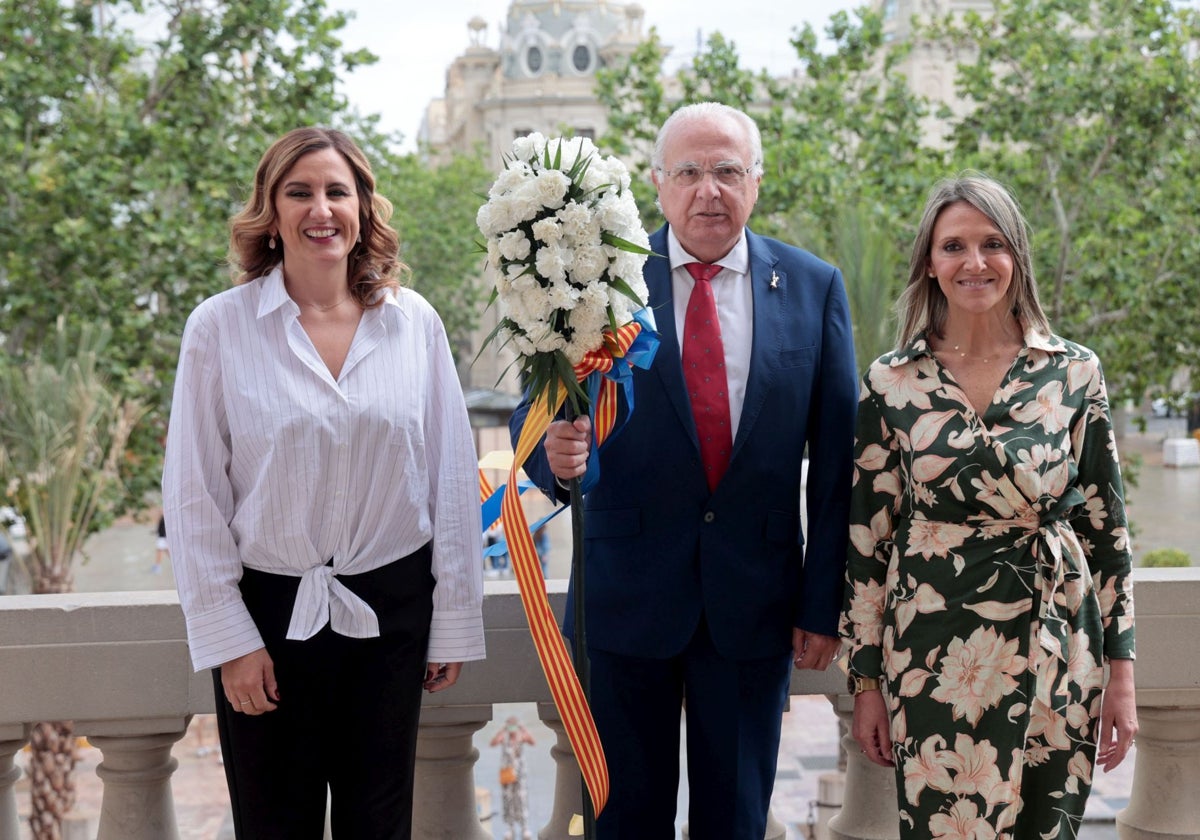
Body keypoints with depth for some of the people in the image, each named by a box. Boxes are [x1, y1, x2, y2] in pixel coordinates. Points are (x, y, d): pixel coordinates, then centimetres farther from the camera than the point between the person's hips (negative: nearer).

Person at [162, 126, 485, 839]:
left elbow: (453, 478, 3)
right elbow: (194, 494, -4)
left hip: (392, 610, 2)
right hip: (271, 612, -1)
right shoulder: (220, 327, -5)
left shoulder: (415, 322, 0)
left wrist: (455, 620, 3)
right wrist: (228, 638, -7)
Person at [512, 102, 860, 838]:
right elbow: (537, 411, -4)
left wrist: (824, 603, 0)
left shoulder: (814, 287, 2)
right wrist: (554, 450, -28)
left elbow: (836, 459, 3)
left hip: (754, 604, 1)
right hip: (625, 594, -1)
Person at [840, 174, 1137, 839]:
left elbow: (1105, 526, 5)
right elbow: (867, 537, 3)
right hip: (932, 658, -1)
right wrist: (866, 680, 1)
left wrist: (1121, 673, 3)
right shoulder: (892, 381, 1)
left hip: (1056, 653, 1)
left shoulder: (1074, 372, 3)